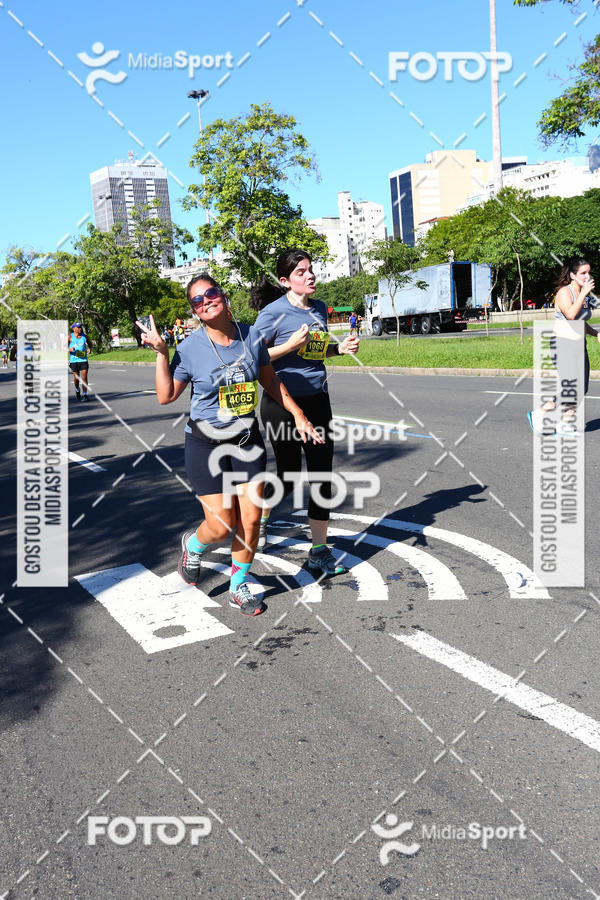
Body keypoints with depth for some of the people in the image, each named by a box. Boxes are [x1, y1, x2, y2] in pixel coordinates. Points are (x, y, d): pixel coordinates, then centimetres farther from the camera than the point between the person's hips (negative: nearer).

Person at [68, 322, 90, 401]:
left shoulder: (84, 337, 6)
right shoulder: (70, 337, -1)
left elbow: (88, 344, 24)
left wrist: (89, 348, 2)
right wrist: (69, 349, -20)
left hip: (83, 360, 1)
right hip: (74, 360, -1)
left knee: (84, 377, -9)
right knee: (76, 378, 5)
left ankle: (85, 395, -7)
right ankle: (77, 390, 34)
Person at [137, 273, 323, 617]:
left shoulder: (251, 336, -2)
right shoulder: (189, 349, -10)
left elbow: (270, 381, 11)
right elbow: (166, 396, -4)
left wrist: (298, 415, 11)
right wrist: (161, 354, -14)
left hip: (247, 439, 3)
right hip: (206, 444, -3)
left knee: (251, 519, 1)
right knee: (222, 525, -4)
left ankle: (239, 587, 25)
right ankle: (193, 544, 35)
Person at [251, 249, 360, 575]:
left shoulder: (320, 309, 9)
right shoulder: (274, 312, -11)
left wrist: (341, 348, 4)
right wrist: (292, 344, -22)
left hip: (317, 399, 6)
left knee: (322, 475, 2)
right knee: (288, 477, 5)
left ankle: (319, 551, 13)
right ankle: (261, 515, 40)